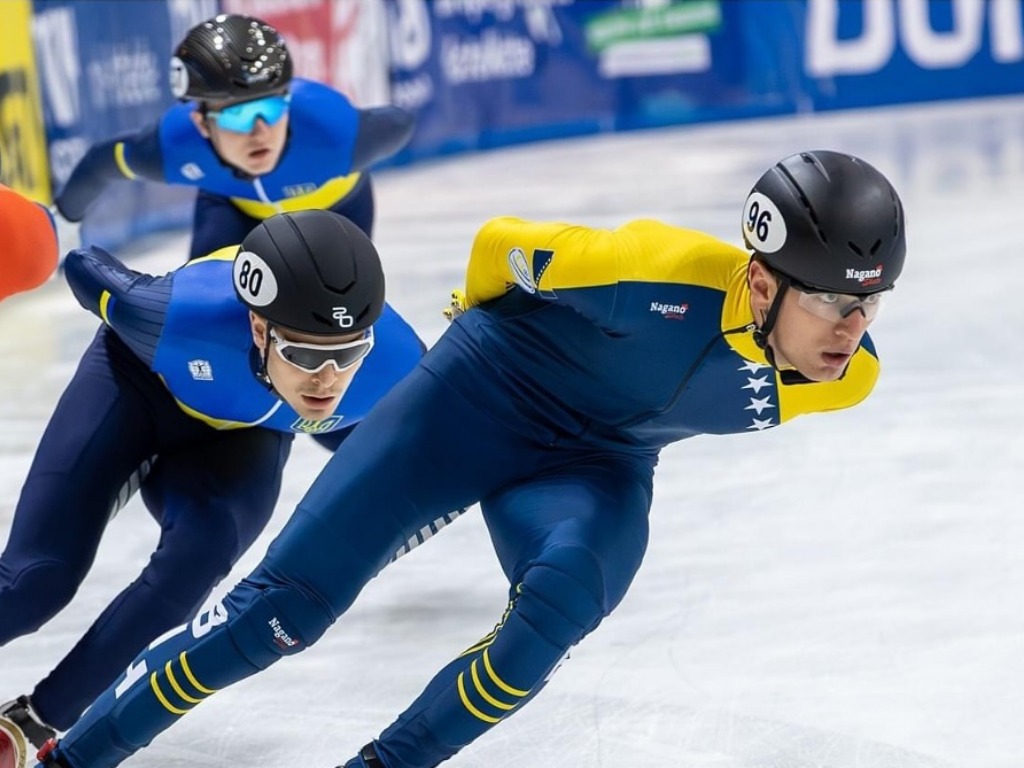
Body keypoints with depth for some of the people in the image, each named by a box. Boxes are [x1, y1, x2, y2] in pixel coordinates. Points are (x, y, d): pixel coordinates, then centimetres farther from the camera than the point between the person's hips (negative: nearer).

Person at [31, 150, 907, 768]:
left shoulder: (848, 375, -17)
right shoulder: (671, 276, -34)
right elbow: (503, 244, -16)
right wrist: (488, 326, 6)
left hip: (598, 464, 4)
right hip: (479, 396, -4)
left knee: (561, 601, -29)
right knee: (285, 605, -8)